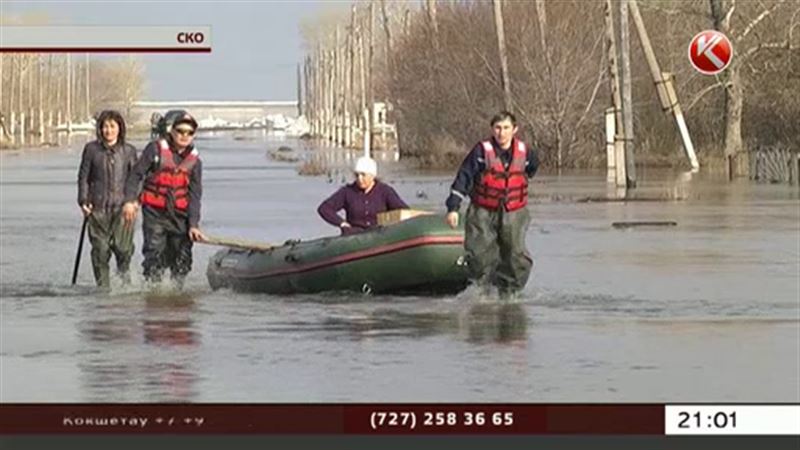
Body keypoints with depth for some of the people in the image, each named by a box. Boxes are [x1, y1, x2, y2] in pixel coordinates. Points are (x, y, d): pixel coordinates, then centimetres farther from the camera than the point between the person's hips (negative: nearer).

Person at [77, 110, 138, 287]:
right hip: (98, 207, 0)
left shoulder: (128, 151, 8)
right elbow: (83, 177, 9)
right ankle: (103, 285, 11)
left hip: (122, 206, 0)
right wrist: (83, 201, -1)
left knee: (122, 245, -14)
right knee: (100, 249, -2)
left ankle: (123, 270, 16)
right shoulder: (91, 149, 6)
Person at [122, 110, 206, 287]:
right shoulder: (156, 149, -4)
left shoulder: (194, 160, 5)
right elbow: (136, 175, -3)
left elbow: (195, 195, 3)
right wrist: (129, 200, -16)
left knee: (182, 258, 4)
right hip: (154, 213, -3)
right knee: (155, 255, -10)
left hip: (180, 215, 4)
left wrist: (193, 225, -5)